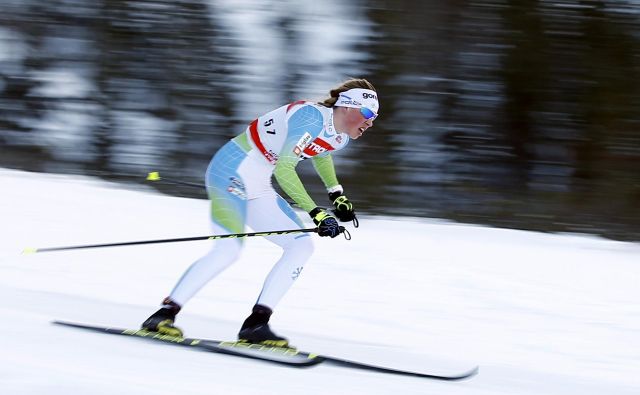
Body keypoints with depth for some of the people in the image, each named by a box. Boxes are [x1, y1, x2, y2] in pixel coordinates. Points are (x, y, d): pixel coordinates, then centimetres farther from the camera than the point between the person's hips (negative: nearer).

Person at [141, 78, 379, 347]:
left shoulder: (341, 137, 7)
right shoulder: (312, 117, -21)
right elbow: (284, 168, -29)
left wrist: (337, 195, 27)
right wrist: (316, 213, -32)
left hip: (257, 188, 10)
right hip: (232, 171, -10)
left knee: (302, 246, 0)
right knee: (229, 249, -25)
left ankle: (255, 325, -6)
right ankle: (164, 314, -18)